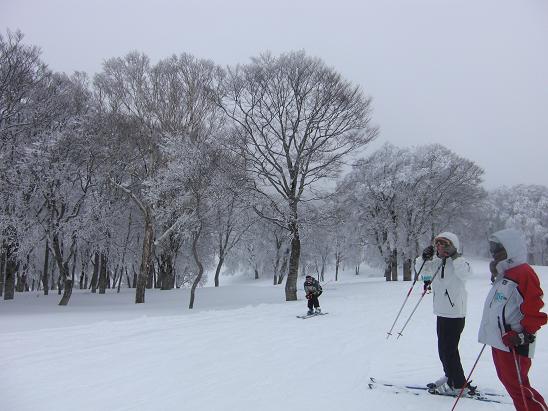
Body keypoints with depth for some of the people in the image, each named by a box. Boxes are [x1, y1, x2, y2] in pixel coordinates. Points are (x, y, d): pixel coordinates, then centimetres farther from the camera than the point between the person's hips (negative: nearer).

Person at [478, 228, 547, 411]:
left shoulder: (524, 273, -13)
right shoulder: (503, 274, 15)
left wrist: (522, 335, -20)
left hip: (513, 343, -10)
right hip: (498, 340, 10)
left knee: (517, 385, -6)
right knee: (507, 380, 15)